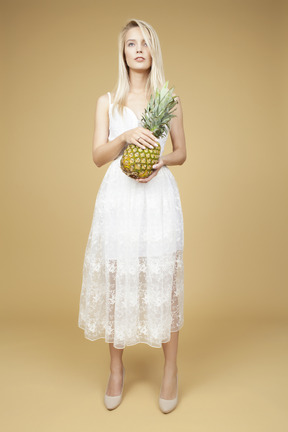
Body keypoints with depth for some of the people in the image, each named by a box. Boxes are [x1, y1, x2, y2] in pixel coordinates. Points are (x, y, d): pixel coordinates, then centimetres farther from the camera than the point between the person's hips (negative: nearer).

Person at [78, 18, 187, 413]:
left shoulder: (170, 99, 11)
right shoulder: (107, 101, 11)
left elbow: (182, 153, 12)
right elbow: (98, 155, 3)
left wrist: (162, 161, -9)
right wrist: (126, 136, -14)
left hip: (158, 195, 0)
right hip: (118, 197, 1)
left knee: (161, 277, 0)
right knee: (116, 277, 3)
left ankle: (171, 368, 19)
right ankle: (116, 370, 22)